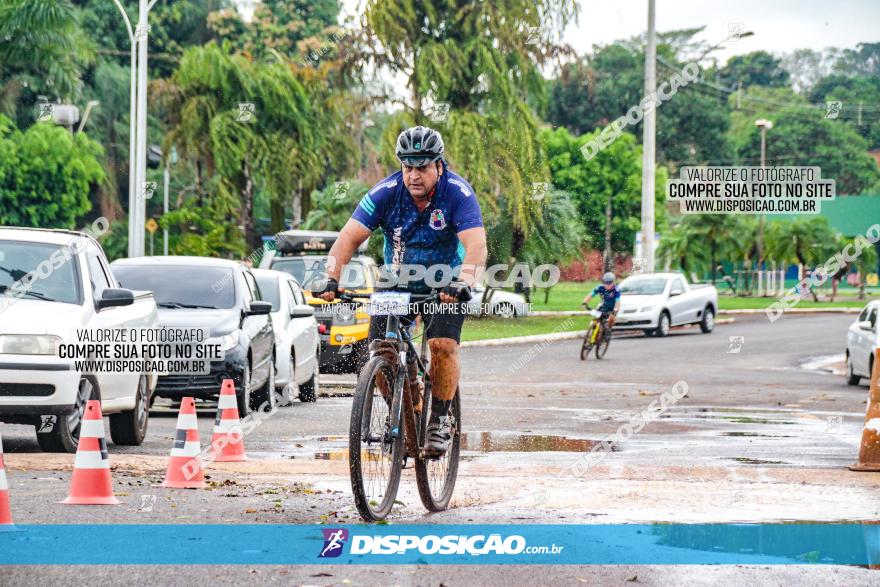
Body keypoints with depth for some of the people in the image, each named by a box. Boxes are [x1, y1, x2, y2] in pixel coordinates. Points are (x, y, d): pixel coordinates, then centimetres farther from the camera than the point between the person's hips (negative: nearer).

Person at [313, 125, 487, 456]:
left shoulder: (457, 193, -24)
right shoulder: (386, 192, -18)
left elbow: (476, 246, -34)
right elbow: (350, 237, -24)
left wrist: (463, 284, -52)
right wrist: (331, 280, -40)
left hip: (445, 283, -2)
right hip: (398, 280, 2)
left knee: (443, 345, -23)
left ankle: (440, 421, -5)